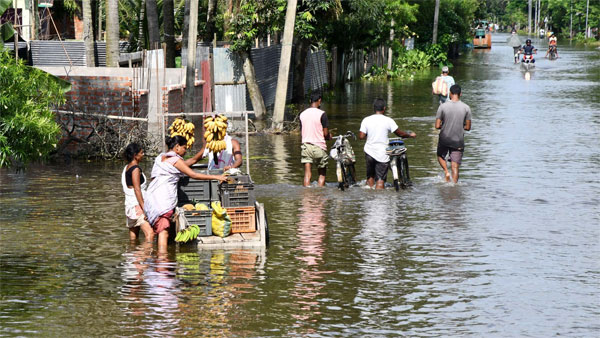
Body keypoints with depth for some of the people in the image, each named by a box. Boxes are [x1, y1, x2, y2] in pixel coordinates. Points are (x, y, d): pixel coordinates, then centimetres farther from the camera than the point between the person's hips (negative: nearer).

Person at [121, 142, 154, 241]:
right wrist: (144, 207, -20)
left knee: (133, 234, 14)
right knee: (149, 234, -20)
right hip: (137, 205, -10)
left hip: (129, 204, 10)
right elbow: (137, 189, -18)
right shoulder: (135, 168, -12)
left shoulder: (127, 167, 15)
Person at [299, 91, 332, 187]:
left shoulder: (302, 114, 6)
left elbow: (302, 131, 13)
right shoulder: (321, 114, -9)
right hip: (319, 146, -3)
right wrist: (329, 136, 14)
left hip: (305, 145, 3)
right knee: (322, 174, 10)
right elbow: (326, 133, -10)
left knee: (307, 174, 0)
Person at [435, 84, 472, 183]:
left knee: (440, 156, 26)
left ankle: (446, 172, 3)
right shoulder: (466, 108, -6)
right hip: (458, 141, 1)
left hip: (444, 139, 0)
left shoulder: (443, 107, -10)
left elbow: (437, 126, -10)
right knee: (455, 167, 6)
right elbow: (468, 127, -2)